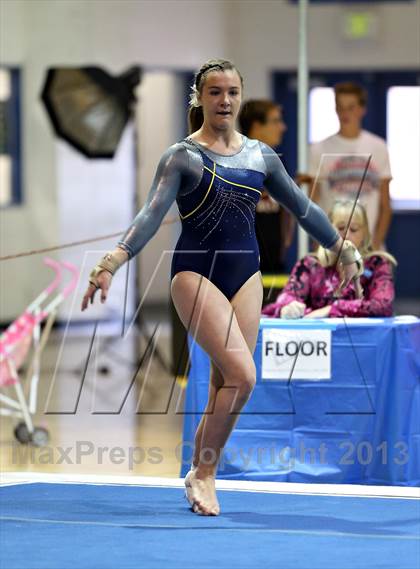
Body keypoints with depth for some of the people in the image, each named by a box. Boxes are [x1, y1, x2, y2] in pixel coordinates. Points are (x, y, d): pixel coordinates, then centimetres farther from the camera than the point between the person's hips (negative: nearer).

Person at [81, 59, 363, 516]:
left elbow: (303, 208, 19)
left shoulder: (260, 155, 9)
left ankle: (201, 473, 16)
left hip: (245, 276, 5)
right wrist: (111, 263, -29)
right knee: (241, 376, -18)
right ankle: (202, 473, -4)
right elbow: (152, 215, -16)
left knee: (225, 385, 3)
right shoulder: (182, 156, -6)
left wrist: (344, 251, 25)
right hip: (196, 273, -5)